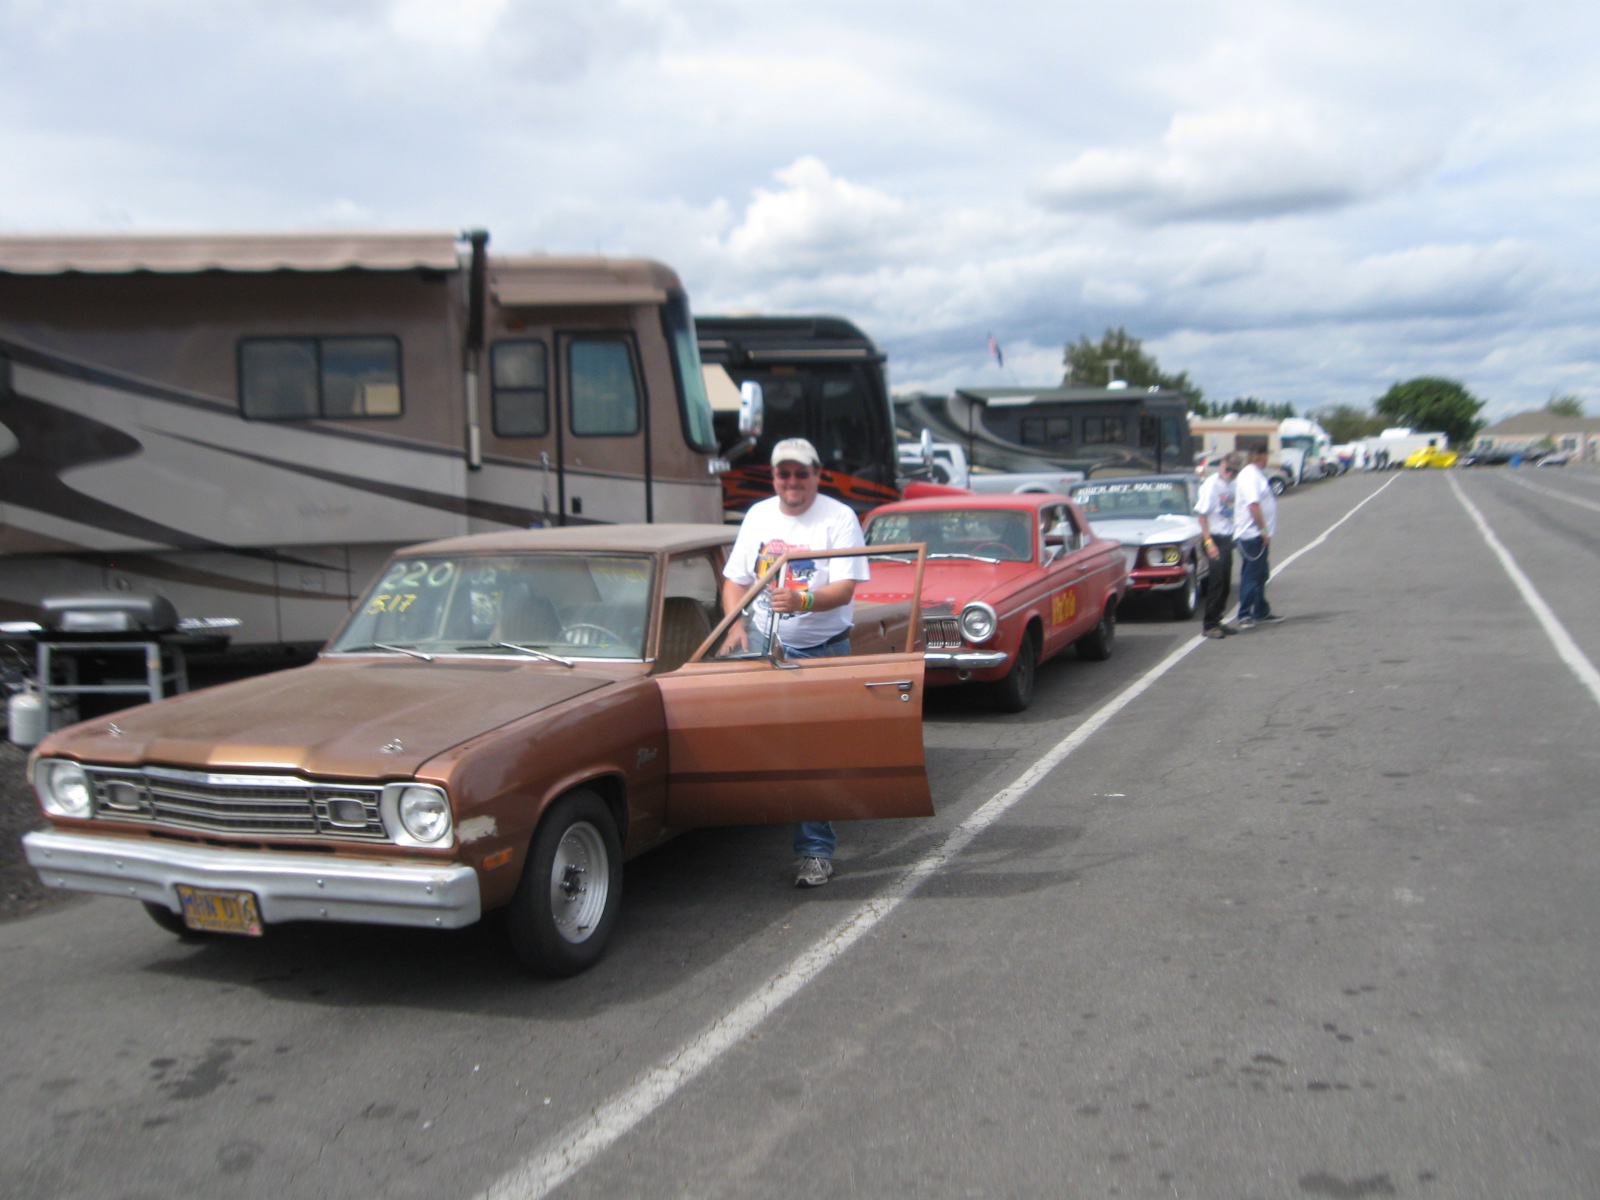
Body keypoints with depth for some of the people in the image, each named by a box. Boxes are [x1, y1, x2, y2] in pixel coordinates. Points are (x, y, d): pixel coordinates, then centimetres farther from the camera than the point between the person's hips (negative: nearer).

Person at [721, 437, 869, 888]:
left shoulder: (839, 518, -7)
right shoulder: (758, 516, 7)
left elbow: (845, 589, -17)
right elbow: (734, 580, 9)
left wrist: (801, 601, -36)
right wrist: (736, 625, -10)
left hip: (823, 650, -4)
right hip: (765, 642, 4)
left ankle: (815, 851, 8)